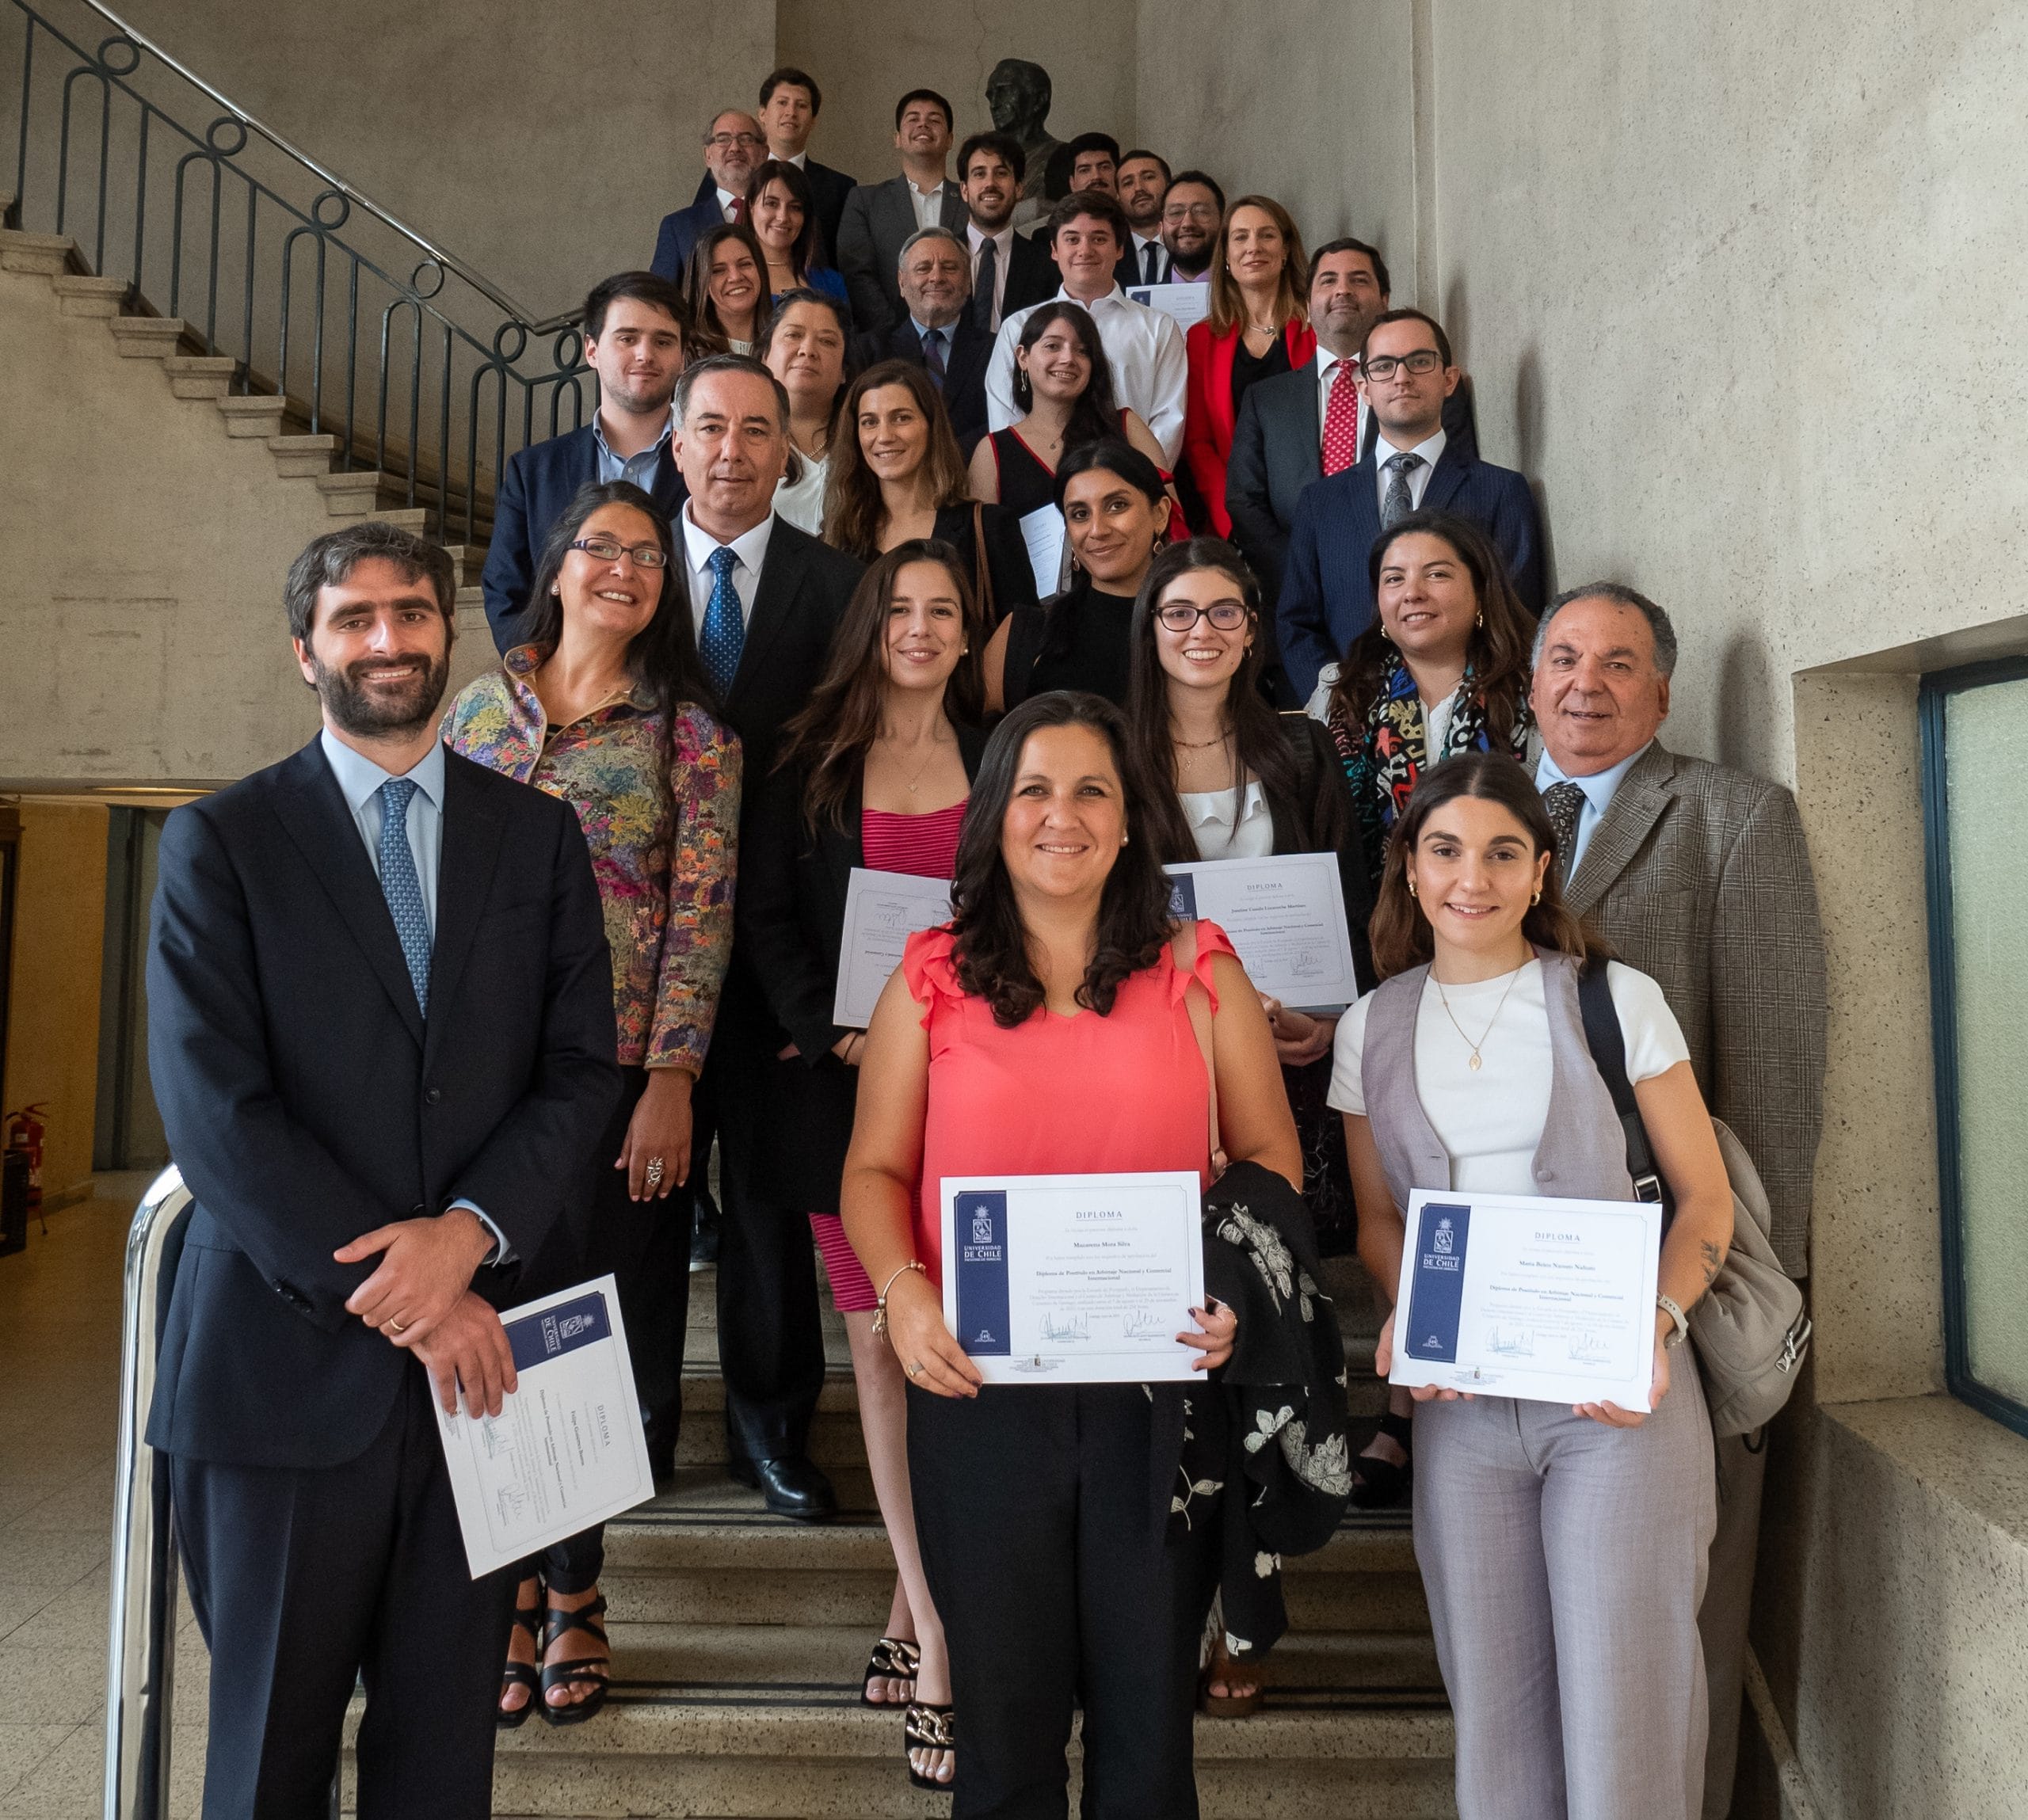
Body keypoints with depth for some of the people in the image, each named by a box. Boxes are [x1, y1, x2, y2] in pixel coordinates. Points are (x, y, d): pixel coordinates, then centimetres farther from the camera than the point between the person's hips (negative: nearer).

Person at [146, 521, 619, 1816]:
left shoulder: (538, 836, 7)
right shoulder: (219, 842, 1)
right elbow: (215, 1109, -9)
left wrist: (469, 1233, -16)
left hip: (482, 1349, 2)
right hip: (293, 1356, -1)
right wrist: (396, 1298, -14)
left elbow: (583, 1071, 1)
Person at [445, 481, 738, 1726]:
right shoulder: (478, 710, 11)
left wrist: (671, 1080, -12)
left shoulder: (692, 734, 2)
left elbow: (702, 916, -4)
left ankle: (572, 1585, 25)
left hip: (622, 1068, -2)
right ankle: (510, 1579, 26)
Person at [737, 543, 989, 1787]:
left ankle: (919, 1610, 10)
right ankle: (936, 1619, 21)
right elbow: (767, 915, 4)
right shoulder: (812, 761, 8)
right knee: (879, 1340, 7)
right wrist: (834, 1032, -9)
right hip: (847, 1080, 1)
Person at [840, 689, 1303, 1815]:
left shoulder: (1199, 974, 3)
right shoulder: (931, 981, 3)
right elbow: (874, 1169, 5)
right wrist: (901, 1290, -11)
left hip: (1162, 1384, 0)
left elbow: (1269, 1156, 6)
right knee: (1005, 1711, 15)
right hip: (979, 1386, 0)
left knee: (1148, 1703, 14)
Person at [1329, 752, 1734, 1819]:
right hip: (1459, 1400, 2)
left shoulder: (1617, 1000, -2)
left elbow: (1706, 1195, 2)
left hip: (1615, 1389, -2)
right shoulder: (1371, 1028, 6)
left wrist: (1658, 1320, -14)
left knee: (1622, 1692, 2)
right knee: (1493, 1694, 10)